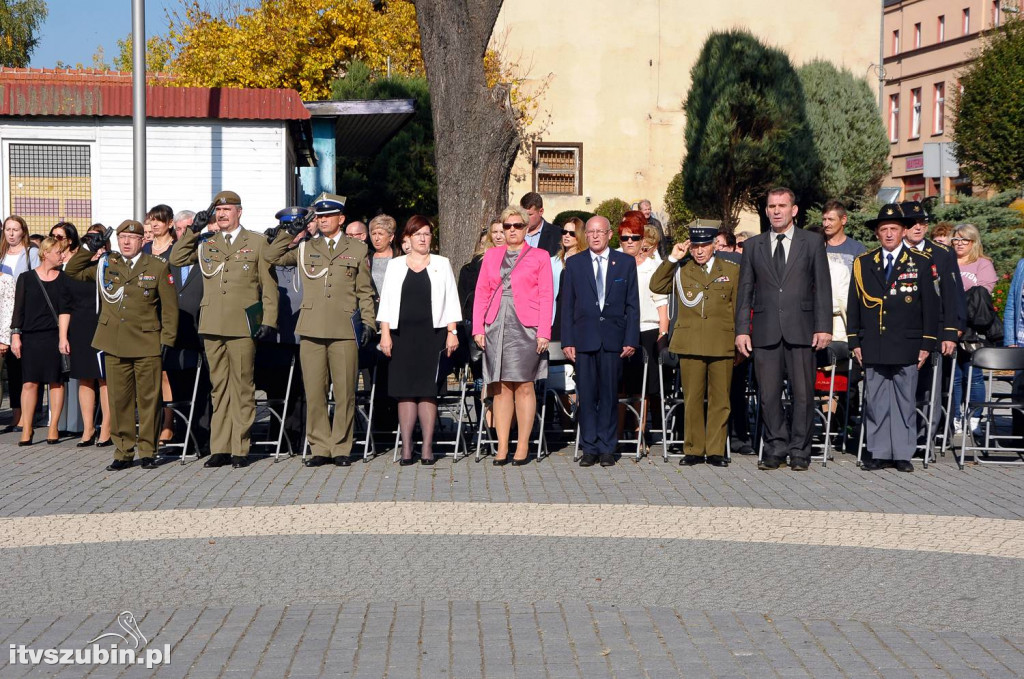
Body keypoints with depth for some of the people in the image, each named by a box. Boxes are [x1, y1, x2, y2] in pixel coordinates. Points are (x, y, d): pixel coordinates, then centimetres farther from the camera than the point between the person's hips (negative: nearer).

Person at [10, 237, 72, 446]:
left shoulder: (63, 278, 7)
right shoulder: (26, 278, 6)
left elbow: (65, 309, 1)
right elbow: (19, 309, 5)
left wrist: (63, 337, -9)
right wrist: (15, 335, -3)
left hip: (55, 336, 1)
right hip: (31, 337, -1)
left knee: (56, 381, 2)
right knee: (29, 382, -3)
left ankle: (53, 428, 9)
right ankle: (26, 430, 1)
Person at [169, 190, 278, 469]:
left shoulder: (257, 242, 6)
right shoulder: (205, 243, 14)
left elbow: (269, 286, 4)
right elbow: (176, 259, 7)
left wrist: (269, 321, -4)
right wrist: (193, 230, 2)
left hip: (242, 326, -3)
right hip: (212, 326, 3)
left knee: (242, 387, -2)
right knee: (219, 388, 7)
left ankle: (240, 449, 3)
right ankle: (220, 448, 10)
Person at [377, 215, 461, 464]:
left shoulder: (441, 264, 11)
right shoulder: (395, 265, 12)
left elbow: (451, 301, 8)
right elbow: (386, 301, 9)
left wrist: (452, 332, -1)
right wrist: (385, 334, 0)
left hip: (432, 332, -1)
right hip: (402, 334, 1)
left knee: (427, 390, -6)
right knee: (404, 391, -2)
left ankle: (427, 446, -2)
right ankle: (406, 447, 1)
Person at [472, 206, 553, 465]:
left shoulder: (539, 257, 6)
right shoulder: (491, 256, 15)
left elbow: (546, 296, 1)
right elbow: (481, 293, 12)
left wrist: (543, 332, -8)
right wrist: (478, 328, 3)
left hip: (526, 327, -3)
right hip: (496, 327, 3)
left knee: (524, 386, -4)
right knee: (500, 387, 2)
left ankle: (522, 447, 3)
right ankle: (502, 447, 5)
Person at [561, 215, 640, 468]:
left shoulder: (625, 262, 7)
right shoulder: (574, 264, 8)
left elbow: (632, 304, 6)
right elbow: (567, 305, 7)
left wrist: (631, 340, -2)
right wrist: (567, 341, -1)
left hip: (613, 339, 0)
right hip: (584, 338, 0)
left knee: (609, 394, 2)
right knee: (586, 395, 1)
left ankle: (607, 448, 9)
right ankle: (589, 448, 8)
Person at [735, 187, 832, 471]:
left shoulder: (812, 243, 8)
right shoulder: (753, 246, 12)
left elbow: (822, 288, 4)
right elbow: (745, 291, 11)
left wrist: (824, 327, -4)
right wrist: (742, 329, 2)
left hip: (801, 330, -1)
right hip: (766, 331, 2)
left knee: (803, 393, 0)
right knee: (768, 394, 1)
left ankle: (799, 451, 9)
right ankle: (775, 448, 12)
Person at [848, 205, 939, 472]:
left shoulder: (920, 263, 5)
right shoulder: (863, 264, 10)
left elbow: (930, 305, 4)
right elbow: (853, 305, 11)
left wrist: (927, 344, -2)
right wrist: (855, 342, 4)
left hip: (906, 347, -2)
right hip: (873, 347, 2)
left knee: (905, 402, 1)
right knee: (875, 402, 2)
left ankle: (903, 454, 8)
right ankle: (879, 453, 9)